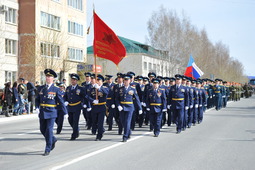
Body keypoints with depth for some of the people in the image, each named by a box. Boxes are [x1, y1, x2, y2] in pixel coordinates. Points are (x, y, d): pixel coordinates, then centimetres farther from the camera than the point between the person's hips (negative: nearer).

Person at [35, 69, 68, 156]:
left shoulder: (56, 89, -4)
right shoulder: (41, 88, 8)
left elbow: (61, 102, -2)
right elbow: (37, 99, 14)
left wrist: (65, 112, -1)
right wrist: (37, 107, -4)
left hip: (51, 113, -5)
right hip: (42, 112, 5)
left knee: (49, 130, -6)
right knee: (42, 129, 12)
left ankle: (47, 149, 2)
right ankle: (53, 140, 38)